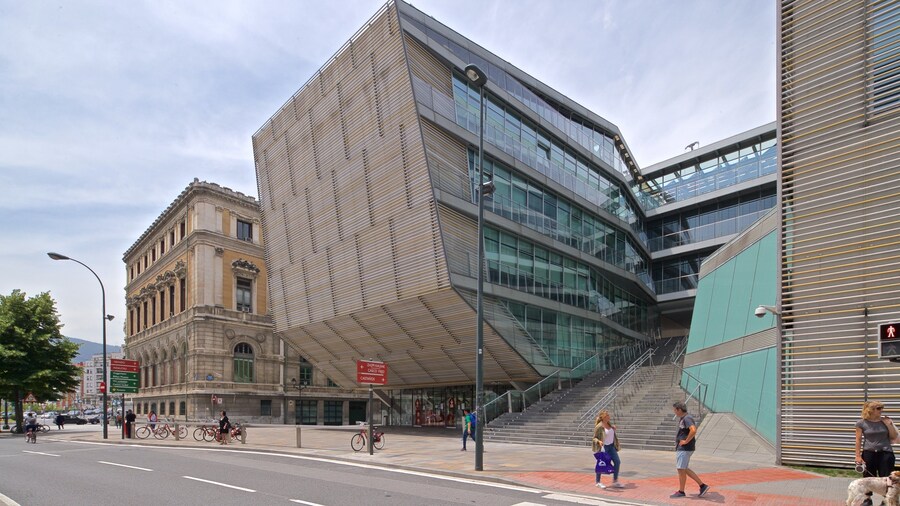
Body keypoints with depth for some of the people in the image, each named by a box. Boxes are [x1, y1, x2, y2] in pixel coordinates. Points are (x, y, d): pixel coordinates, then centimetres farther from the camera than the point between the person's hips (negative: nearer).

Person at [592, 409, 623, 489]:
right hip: (603, 447, -7)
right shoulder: (599, 426, -19)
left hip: (611, 446, 7)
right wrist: (599, 441, -31)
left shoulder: (609, 424, 3)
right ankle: (597, 481, 21)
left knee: (617, 462, 2)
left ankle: (615, 481, 16)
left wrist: (614, 429, 5)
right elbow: (595, 437, -13)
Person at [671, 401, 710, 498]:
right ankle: (702, 485, 18)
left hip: (684, 448, -10)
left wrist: (686, 441, -24)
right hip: (681, 448, 10)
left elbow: (693, 430, -34)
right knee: (684, 469, 15)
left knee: (681, 469, -1)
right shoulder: (682, 418, 14)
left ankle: (681, 492, 10)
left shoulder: (687, 419, -18)